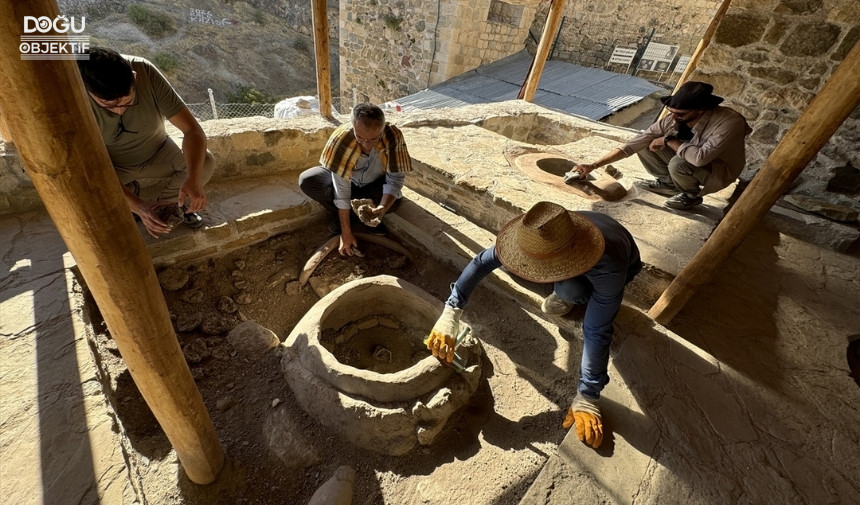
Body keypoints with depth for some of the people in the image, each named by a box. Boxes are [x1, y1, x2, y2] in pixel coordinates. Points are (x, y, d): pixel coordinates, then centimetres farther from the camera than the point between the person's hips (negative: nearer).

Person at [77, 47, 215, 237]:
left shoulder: (146, 73, -29)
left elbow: (192, 129, -30)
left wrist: (193, 179, -46)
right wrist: (138, 206, -41)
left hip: (157, 153, 1)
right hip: (111, 164, -1)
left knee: (205, 163, -26)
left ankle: (167, 203, 4)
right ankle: (130, 190, 11)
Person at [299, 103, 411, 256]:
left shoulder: (393, 137, -32)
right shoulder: (341, 138, -33)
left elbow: (396, 178, -25)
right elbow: (342, 189, -30)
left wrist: (382, 208, -45)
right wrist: (346, 232, -29)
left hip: (374, 183, 0)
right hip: (345, 178, 0)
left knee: (393, 202, -32)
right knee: (306, 181, -26)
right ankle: (338, 215, -1)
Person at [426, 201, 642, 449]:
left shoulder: (609, 270, -47)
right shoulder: (543, 235, -36)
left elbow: (597, 333, -41)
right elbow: (482, 262, -35)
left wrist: (586, 398, -36)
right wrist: (450, 314, -43)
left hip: (619, 264, -4)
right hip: (572, 247, 4)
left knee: (569, 288, -36)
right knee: (508, 263, -16)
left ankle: (570, 297, 1)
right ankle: (568, 290, 9)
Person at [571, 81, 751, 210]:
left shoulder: (729, 122, -33)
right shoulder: (672, 119, -20)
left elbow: (700, 157, -46)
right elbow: (633, 144, -22)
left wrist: (669, 141, -30)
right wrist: (594, 165, -28)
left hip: (718, 171, -5)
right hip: (690, 161, 5)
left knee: (678, 164, -37)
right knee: (645, 146, -12)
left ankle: (692, 195, -3)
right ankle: (668, 183, 10)